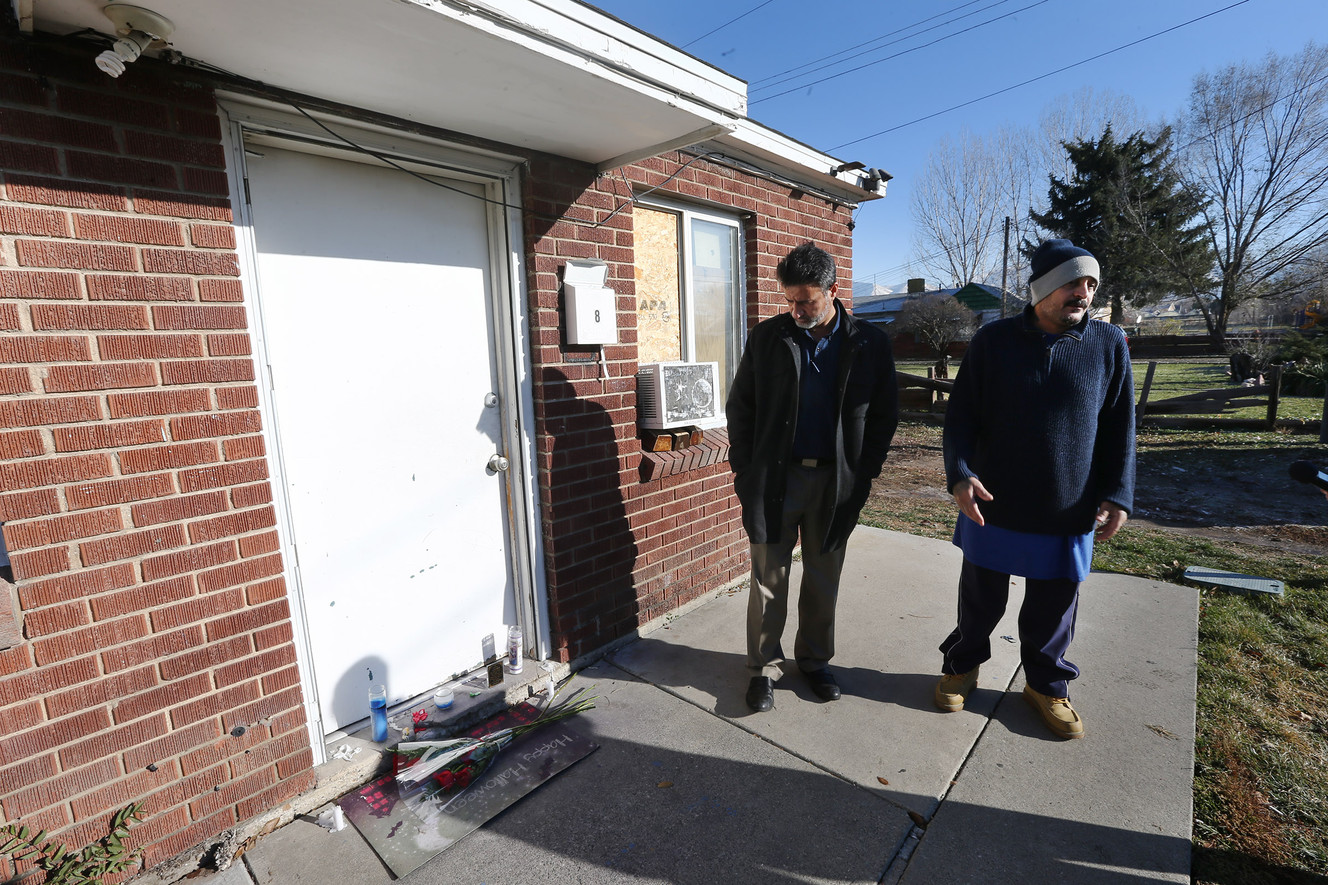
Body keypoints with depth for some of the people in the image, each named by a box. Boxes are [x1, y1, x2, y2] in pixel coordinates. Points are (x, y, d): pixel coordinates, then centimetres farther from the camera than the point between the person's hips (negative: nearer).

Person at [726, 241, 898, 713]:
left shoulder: (870, 343, 0)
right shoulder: (766, 337, -1)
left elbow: (884, 415, 5)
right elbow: (740, 406, 4)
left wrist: (863, 476, -1)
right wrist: (744, 469, -1)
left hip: (836, 483, 1)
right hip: (775, 478, 0)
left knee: (823, 579, 14)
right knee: (769, 578, 7)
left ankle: (814, 659, 35)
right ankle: (764, 667, 25)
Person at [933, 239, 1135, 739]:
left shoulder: (1109, 345, 0)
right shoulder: (993, 340, -4)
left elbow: (1120, 430, 4)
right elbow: (960, 416, -5)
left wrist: (1118, 496, -3)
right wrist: (960, 474, -18)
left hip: (1069, 512, 1)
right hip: (991, 505, -1)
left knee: (1053, 608, 16)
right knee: (981, 599, 14)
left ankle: (1046, 684, 39)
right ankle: (961, 664, 38)